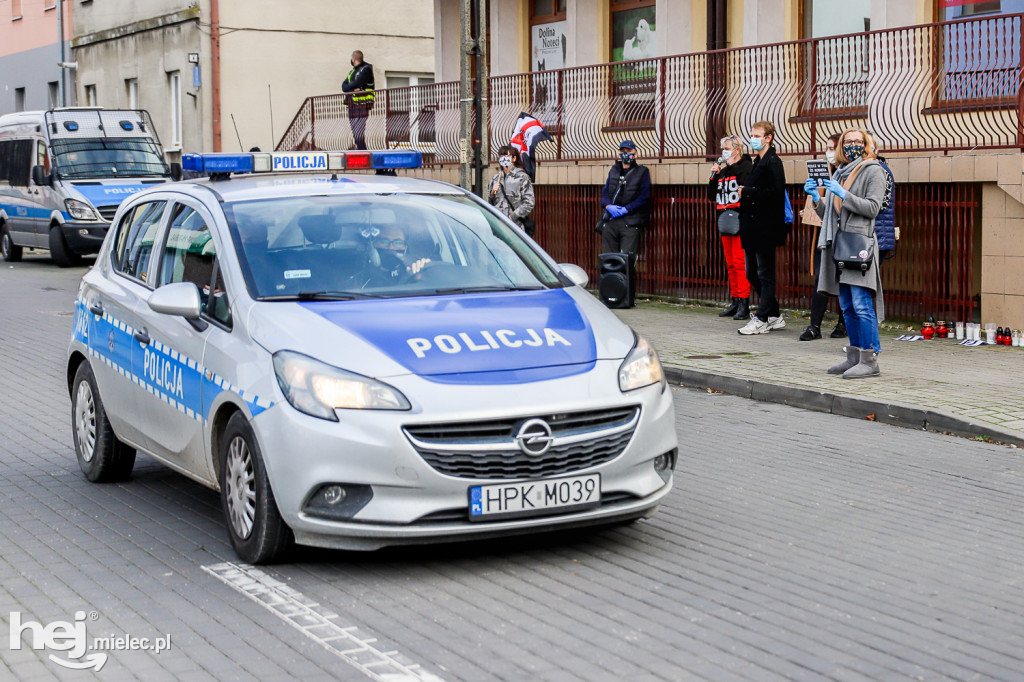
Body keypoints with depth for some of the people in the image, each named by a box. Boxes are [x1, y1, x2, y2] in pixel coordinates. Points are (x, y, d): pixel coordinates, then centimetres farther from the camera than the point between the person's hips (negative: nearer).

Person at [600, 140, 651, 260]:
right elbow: (605, 192, 15)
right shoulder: (614, 171, 20)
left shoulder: (642, 172, 7)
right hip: (611, 221, 4)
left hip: (630, 223, -4)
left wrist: (626, 209, -12)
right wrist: (608, 206, -7)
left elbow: (644, 197, -2)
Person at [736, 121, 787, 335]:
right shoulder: (758, 162, 18)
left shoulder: (773, 163, -11)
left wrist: (747, 192, -17)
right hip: (753, 228, 10)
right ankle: (774, 316, 20)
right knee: (752, 274, 12)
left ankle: (761, 319, 1)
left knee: (765, 274, -3)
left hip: (765, 228, -10)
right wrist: (745, 193, 7)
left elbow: (776, 192, -22)